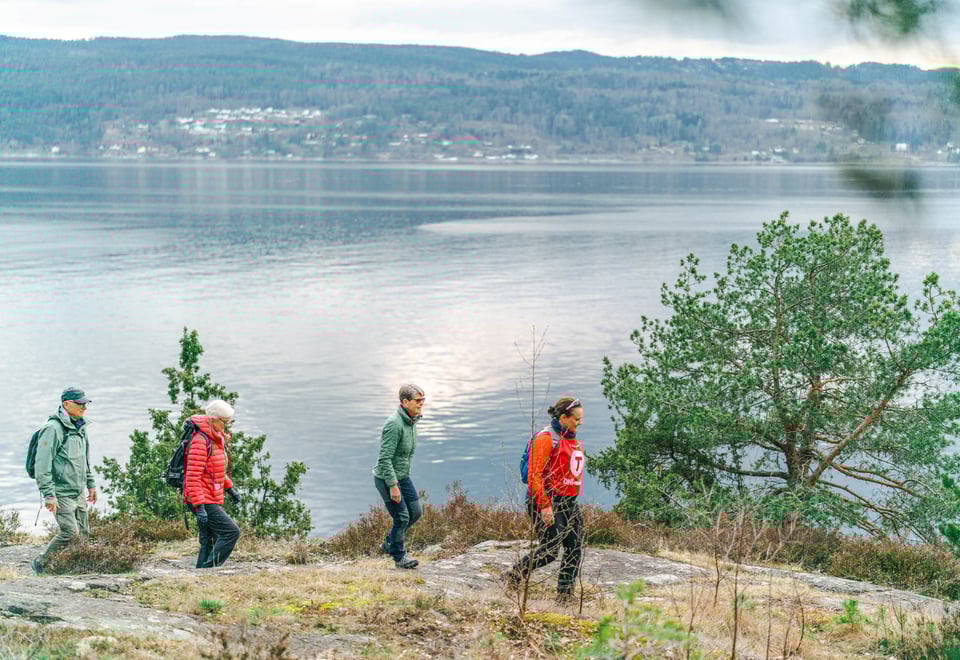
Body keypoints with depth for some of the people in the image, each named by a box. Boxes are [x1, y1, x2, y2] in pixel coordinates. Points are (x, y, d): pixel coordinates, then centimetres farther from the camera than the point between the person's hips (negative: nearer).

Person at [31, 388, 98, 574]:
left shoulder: (80, 427, 12)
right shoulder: (53, 428, -16)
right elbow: (42, 464, -18)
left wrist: (91, 484, 23)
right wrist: (48, 494, -21)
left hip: (79, 493, 9)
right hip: (61, 494, -9)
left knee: (83, 533, 8)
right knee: (70, 532, -12)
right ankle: (41, 564, 3)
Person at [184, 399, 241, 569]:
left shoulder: (216, 439, 14)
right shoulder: (201, 441, -18)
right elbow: (193, 478, -23)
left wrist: (229, 488, 26)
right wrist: (199, 507, -27)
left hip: (213, 500, 10)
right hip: (204, 501, -10)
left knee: (209, 542, 11)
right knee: (231, 531, -15)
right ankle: (210, 568, -13)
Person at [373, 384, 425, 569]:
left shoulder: (412, 421, 4)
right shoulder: (394, 424, -26)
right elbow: (384, 458, -27)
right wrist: (393, 485, -26)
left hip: (402, 476, 9)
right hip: (386, 478, -9)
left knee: (416, 512, 11)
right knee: (401, 518, -3)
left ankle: (389, 544, 28)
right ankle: (399, 557, 17)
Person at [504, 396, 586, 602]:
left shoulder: (573, 440, 15)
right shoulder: (546, 438, -13)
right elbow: (535, 474, -18)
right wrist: (544, 506, -23)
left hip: (569, 503, 9)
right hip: (548, 502, -9)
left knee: (575, 549, 3)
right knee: (550, 550, -8)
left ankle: (565, 593, 10)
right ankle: (513, 576, 11)